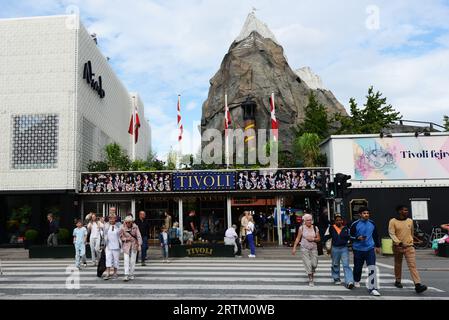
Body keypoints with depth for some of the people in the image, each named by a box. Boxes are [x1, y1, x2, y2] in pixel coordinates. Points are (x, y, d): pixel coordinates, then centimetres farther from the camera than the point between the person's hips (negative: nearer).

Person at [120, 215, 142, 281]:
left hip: (134, 245, 1)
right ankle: (126, 275, -11)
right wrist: (126, 239, -13)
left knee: (132, 261, 5)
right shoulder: (123, 228, -8)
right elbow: (121, 236, 4)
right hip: (126, 245, -1)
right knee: (126, 260, -11)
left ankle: (131, 275, 17)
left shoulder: (135, 227, -7)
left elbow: (139, 236, -7)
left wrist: (139, 245, -13)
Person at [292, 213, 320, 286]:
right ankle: (311, 280, 6)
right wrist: (294, 247, -4)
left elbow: (319, 239, 7)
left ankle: (312, 272, 33)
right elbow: (298, 238, 0)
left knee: (314, 264, 1)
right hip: (304, 248, -2)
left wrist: (313, 239, -13)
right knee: (307, 264, -6)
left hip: (314, 248, 2)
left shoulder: (315, 228, 3)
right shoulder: (301, 228, -4)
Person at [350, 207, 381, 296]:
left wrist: (378, 246, 22)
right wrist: (358, 238, -21)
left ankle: (372, 288, -8)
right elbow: (351, 237, -3)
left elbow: (376, 235, 17)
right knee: (358, 267, 13)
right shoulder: (355, 224, -8)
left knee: (372, 268, -11)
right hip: (358, 250, -1)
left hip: (370, 249, 1)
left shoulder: (372, 224, 3)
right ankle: (356, 281, 40)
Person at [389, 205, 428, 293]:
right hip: (397, 247, -2)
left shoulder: (410, 221, 5)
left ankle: (417, 285, -17)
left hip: (409, 247, 2)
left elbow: (411, 233, 19)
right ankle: (398, 281, 29)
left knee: (413, 265, -10)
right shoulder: (393, 221, -8)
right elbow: (392, 234, -13)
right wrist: (399, 243, -23)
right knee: (398, 265, 13)